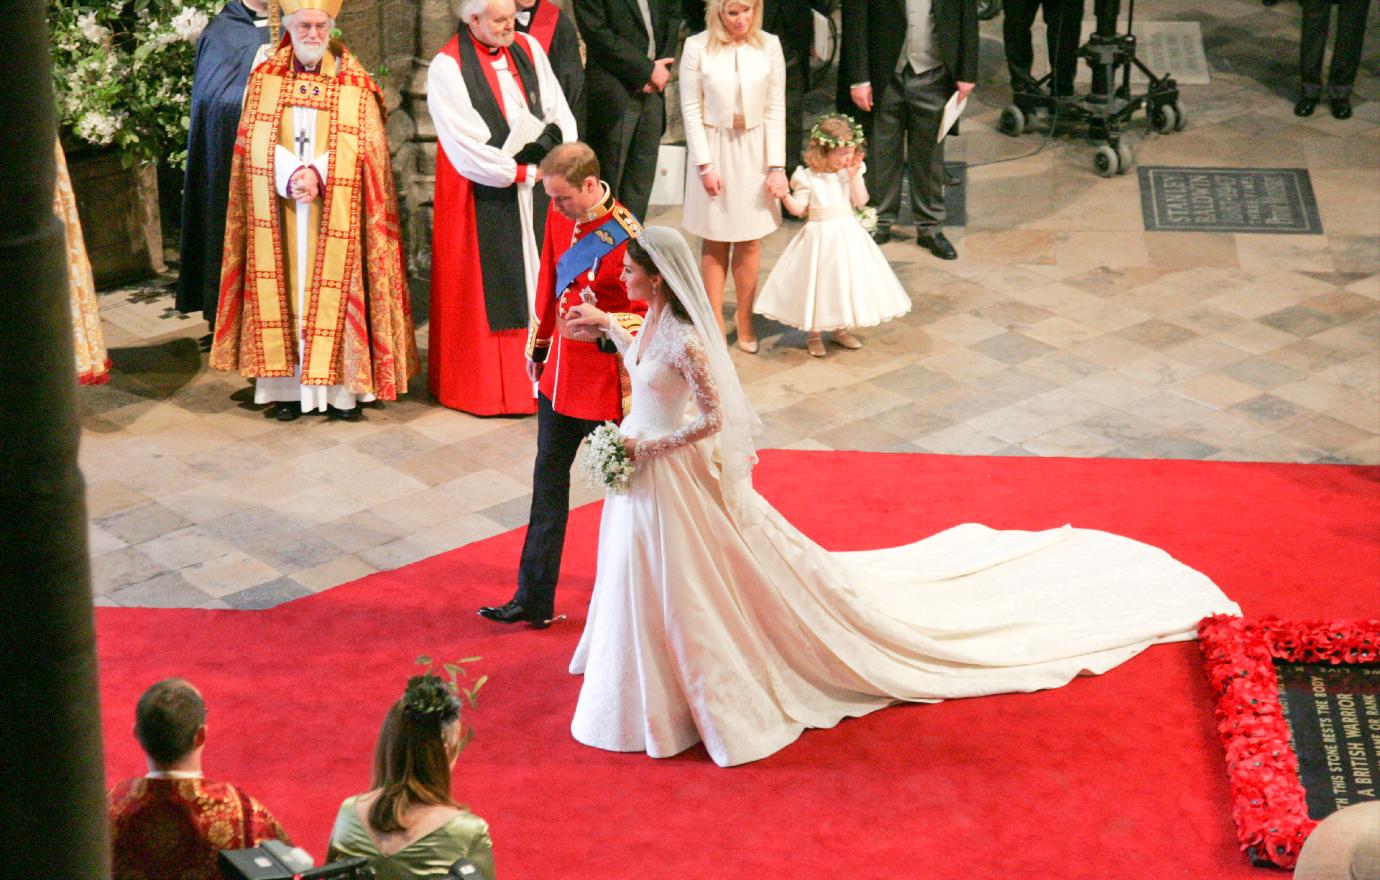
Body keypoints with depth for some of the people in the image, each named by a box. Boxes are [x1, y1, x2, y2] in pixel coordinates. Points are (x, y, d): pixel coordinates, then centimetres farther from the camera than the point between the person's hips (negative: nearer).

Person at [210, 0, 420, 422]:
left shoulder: (356, 87, 2)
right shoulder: (264, 80, 7)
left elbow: (364, 151, -4)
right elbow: (257, 146, 0)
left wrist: (318, 176, -18)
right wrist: (291, 178, -17)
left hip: (335, 215, -1)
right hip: (279, 214, 1)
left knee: (333, 290, -3)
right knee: (284, 290, 0)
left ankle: (342, 389, 1)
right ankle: (288, 386, 4)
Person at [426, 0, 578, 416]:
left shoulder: (528, 49, 6)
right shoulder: (448, 68, -12)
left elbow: (559, 114, 7)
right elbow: (467, 147, -16)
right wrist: (520, 171, -12)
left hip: (536, 189, 5)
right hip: (485, 199, -5)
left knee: (541, 280, 8)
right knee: (489, 289, 1)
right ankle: (489, 383, 10)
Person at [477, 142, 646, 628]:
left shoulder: (626, 239, -22)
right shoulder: (559, 217, 1)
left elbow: (643, 318, -16)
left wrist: (602, 330, -32)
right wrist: (538, 346, 21)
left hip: (604, 386, -8)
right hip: (560, 376, 8)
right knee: (547, 481, 12)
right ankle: (534, 600, 20)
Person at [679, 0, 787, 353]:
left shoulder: (769, 45, -4)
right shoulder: (697, 47, -9)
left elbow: (776, 109, -1)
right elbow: (691, 110, -5)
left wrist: (777, 165, -4)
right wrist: (705, 165, -8)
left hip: (755, 151, 1)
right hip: (713, 150, -1)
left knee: (750, 242, 6)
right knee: (715, 242, 7)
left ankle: (744, 317, 21)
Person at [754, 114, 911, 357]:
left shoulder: (851, 172, -1)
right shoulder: (808, 177, -12)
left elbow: (861, 201, -8)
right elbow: (798, 209, -10)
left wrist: (854, 175, -16)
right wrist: (784, 195, -27)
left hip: (848, 235, 4)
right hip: (820, 237, -4)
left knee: (847, 281, 12)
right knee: (818, 283, 4)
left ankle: (841, 329, 31)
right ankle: (814, 333, 19)